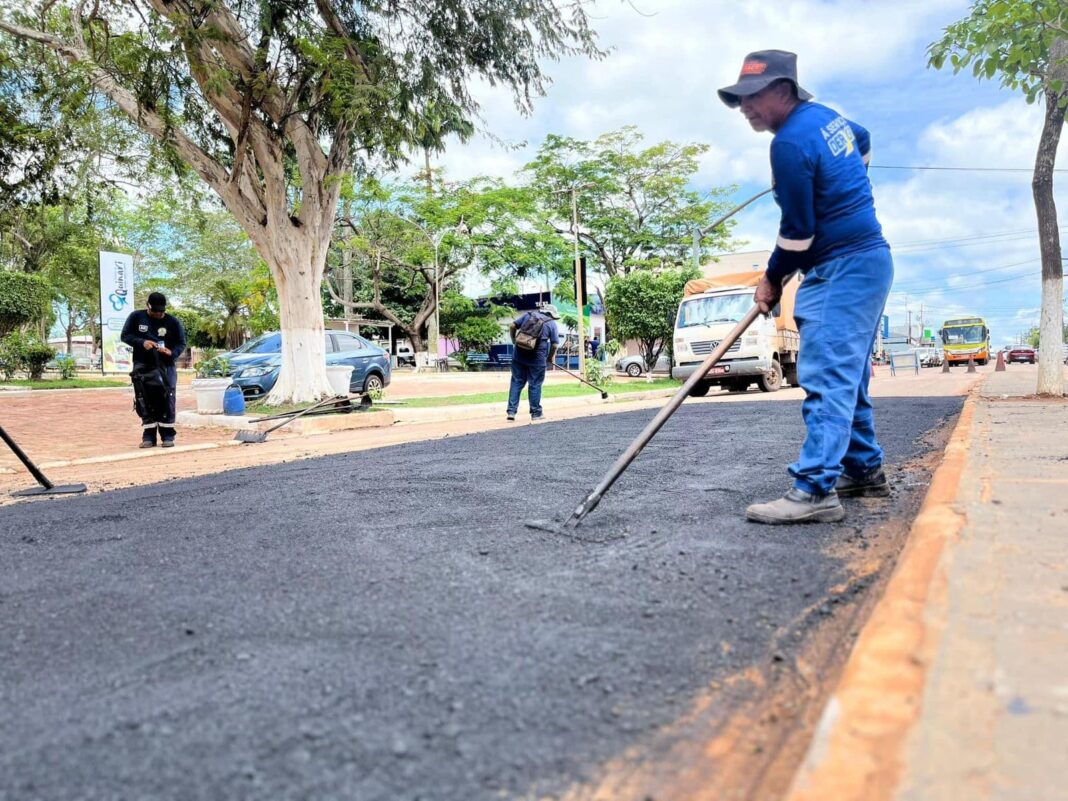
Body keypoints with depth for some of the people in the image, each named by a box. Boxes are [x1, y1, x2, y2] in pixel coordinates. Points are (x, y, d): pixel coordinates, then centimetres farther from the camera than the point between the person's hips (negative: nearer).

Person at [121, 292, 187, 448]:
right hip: (142, 366, 1)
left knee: (167, 401, -4)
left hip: (165, 366, -1)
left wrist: (171, 352, -18)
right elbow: (125, 335, 5)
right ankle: (148, 436, 7)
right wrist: (142, 342, -13)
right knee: (145, 403, 1)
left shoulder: (172, 322, 1)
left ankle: (168, 436, 2)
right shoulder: (136, 317, 3)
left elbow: (181, 343, 4)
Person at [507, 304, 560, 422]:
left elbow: (512, 326, 8)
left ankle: (511, 411, 6)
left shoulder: (528, 315, 15)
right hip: (537, 358, -3)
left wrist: (514, 341, 22)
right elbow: (554, 345, 4)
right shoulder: (552, 323, 8)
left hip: (519, 354, 3)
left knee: (516, 382, 9)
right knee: (535, 385, 7)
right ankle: (536, 413, 16)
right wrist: (551, 357, 20)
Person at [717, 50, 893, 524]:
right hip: (867, 260, 10)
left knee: (825, 375, -16)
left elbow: (798, 229, -16)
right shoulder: (827, 116, 13)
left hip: (840, 270, -10)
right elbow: (864, 142, 35)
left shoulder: (790, 143, -17)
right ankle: (864, 470, 24)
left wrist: (772, 281, -3)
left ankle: (815, 491, -19)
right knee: (847, 375, 15)